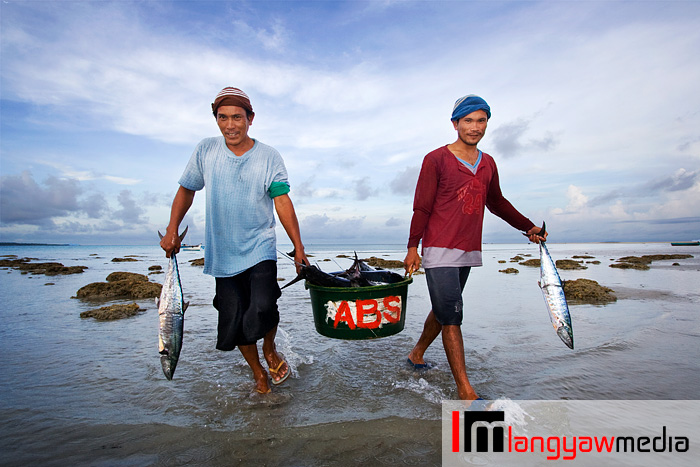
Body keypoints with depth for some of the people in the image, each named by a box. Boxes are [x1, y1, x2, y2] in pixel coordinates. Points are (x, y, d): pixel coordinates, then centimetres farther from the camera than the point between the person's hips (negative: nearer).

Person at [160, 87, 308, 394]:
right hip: (223, 253, 3)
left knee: (262, 308, -22)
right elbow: (187, 189, 12)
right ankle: (258, 374, 30)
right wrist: (172, 229, 5)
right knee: (233, 322, 5)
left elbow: (283, 202, -8)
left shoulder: (269, 157, -4)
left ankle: (270, 349, 13)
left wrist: (298, 247, -13)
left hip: (260, 249, -2)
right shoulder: (205, 150, 2)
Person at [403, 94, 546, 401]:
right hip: (440, 250, -6)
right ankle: (465, 391, 1)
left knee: (444, 310, 16)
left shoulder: (488, 163, 13)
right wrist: (413, 247, -8)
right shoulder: (436, 160, -5)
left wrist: (528, 227, 20)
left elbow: (497, 203, 24)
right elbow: (421, 207, -6)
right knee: (451, 317, -6)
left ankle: (417, 354, 37)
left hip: (468, 251, 7)